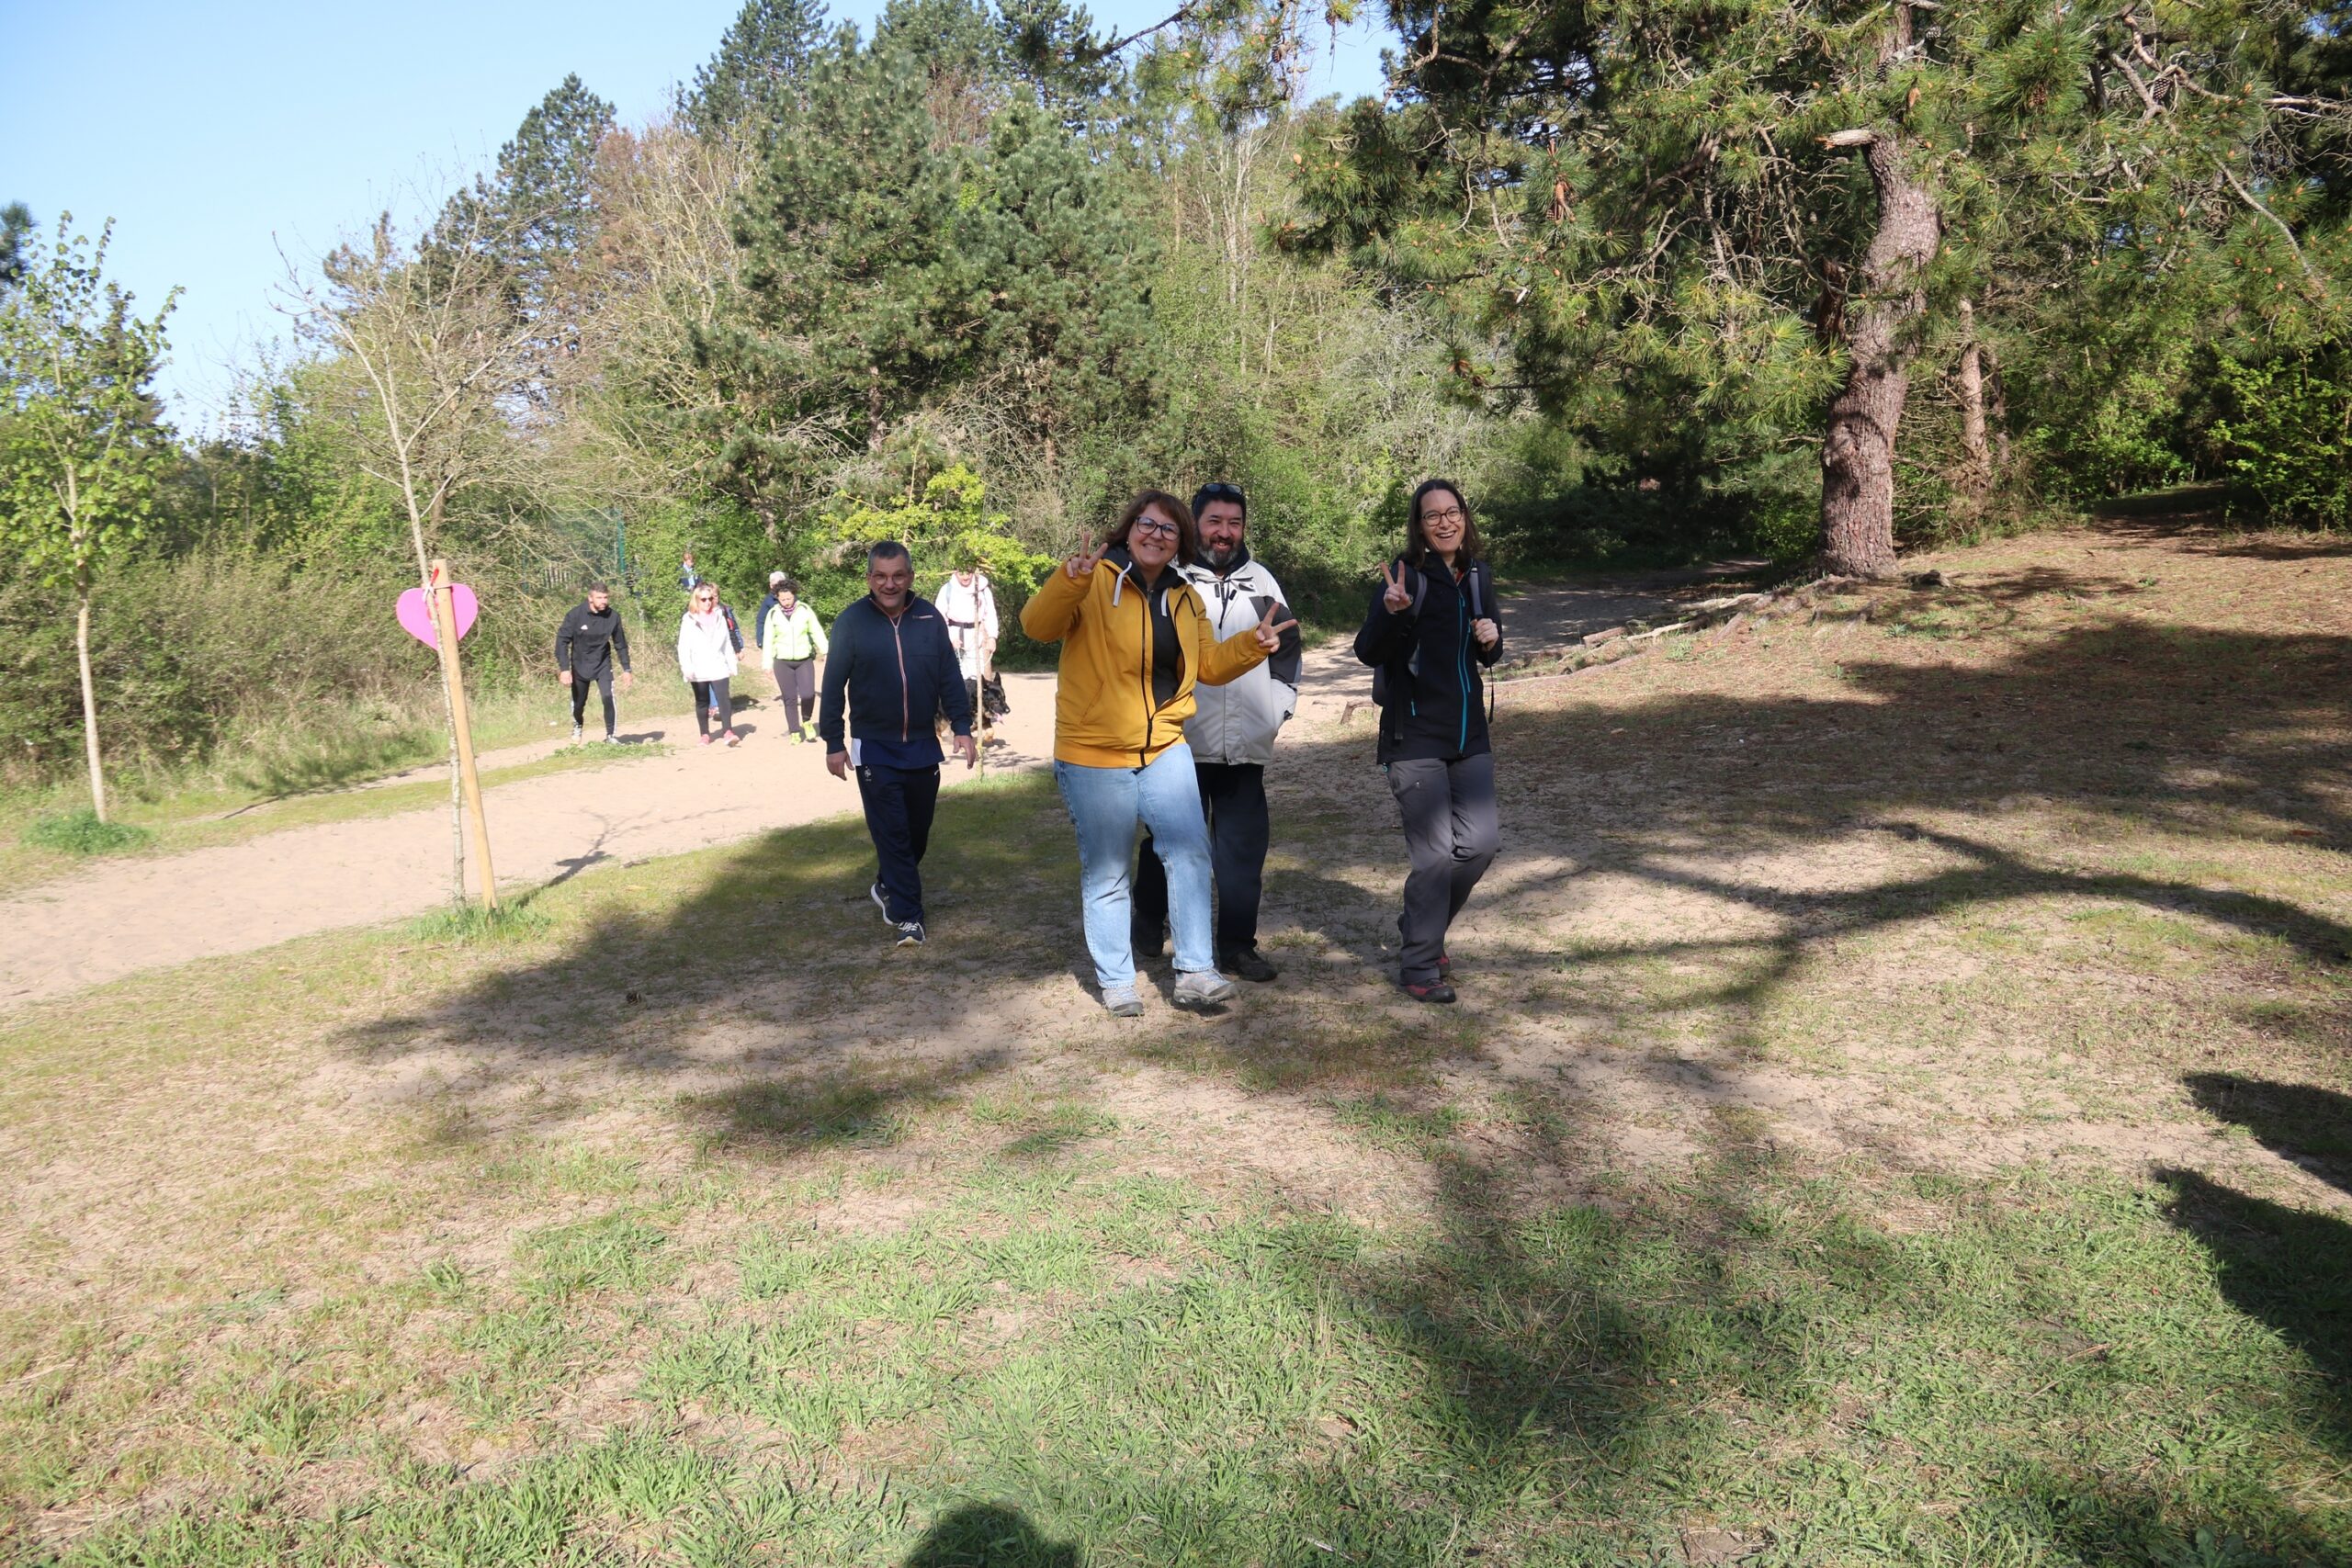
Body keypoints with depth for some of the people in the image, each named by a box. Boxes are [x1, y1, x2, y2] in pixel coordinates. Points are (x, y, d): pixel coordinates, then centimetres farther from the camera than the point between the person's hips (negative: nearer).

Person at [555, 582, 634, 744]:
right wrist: (564, 668, -23)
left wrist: (626, 669, 0)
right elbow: (562, 641, -16)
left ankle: (610, 735, -4)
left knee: (608, 697, -19)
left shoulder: (613, 616, -11)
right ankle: (577, 726, 45)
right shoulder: (575, 614, -18)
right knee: (578, 702, 11)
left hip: (603, 665, 1)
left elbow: (620, 644, 0)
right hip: (580, 665, -1)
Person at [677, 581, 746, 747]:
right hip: (698, 669, -1)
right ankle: (705, 734, 16)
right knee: (702, 702, 9)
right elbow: (684, 646, -5)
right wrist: (686, 667, -15)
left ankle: (728, 731, -19)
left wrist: (732, 664, 11)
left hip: (718, 666, 1)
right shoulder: (689, 620, 0)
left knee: (723, 698, -13)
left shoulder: (719, 616, 9)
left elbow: (727, 642, 13)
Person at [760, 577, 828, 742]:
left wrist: (827, 652, -2)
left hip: (804, 660, -1)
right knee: (789, 698, 2)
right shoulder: (773, 613, 0)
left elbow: (817, 632, 3)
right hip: (782, 662, 1)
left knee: (808, 694, -15)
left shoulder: (805, 610, -2)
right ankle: (794, 732, 12)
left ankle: (807, 721, 12)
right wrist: (767, 663, 5)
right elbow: (768, 640, 5)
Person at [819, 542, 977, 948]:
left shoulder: (930, 618, 0)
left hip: (923, 746, 3)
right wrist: (833, 742, -4)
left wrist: (962, 727, -1)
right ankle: (907, 916, 0)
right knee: (891, 833, -5)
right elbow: (834, 686, -3)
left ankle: (888, 886, 36)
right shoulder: (851, 621, -7)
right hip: (874, 748, -3)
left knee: (918, 829, 13)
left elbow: (949, 677, 5)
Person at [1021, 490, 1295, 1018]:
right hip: (1095, 756, -5)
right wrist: (1071, 579, -39)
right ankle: (1116, 982, 18)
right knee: (1106, 873, 5)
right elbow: (1038, 625, -22)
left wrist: (1251, 644, -2)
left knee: (1190, 853, -3)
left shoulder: (1185, 598, 11)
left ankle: (1194, 973, 5)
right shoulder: (1095, 582, -9)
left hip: (1164, 749, 5)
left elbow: (1206, 666, 15)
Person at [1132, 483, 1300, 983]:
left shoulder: (1261, 581, 12)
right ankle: (1149, 920, 31)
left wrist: (1280, 704, 11)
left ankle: (1237, 945, 13)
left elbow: (1287, 645, 20)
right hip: (1179, 741, -3)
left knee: (1244, 845, 4)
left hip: (1245, 745, 4)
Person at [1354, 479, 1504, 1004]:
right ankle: (1420, 966, 10)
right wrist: (1391, 612, -33)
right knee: (1435, 855, -5)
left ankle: (1423, 926, 30)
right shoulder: (1407, 574, -9)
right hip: (1415, 738, -6)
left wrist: (1491, 641, -2)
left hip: (1470, 735, 6)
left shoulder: (1477, 575, 10)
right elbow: (1368, 652, -14)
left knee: (1479, 845, 6)